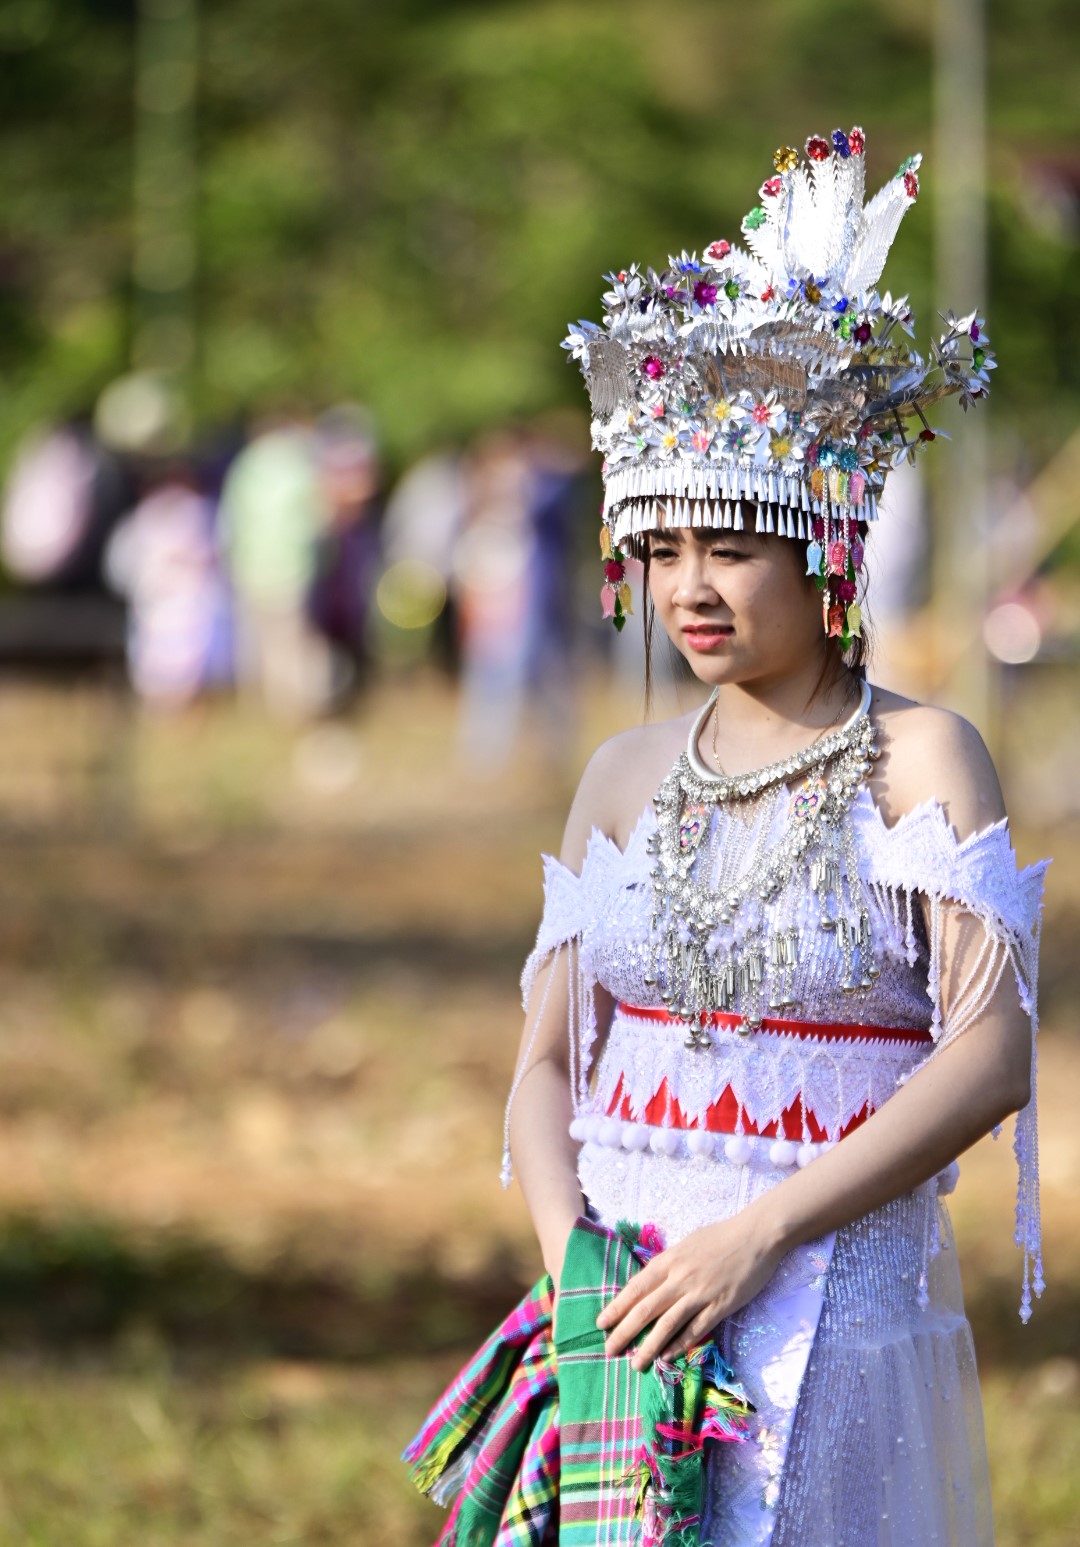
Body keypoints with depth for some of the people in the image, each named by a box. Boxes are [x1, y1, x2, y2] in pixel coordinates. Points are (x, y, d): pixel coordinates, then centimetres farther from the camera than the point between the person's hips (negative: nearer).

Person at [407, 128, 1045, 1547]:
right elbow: (547, 1065, 10)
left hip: (834, 1311, -4)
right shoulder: (630, 776, 10)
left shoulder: (917, 756, -5)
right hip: (626, 1312, 4)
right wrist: (572, 1263, -8)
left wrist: (756, 1234, -19)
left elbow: (993, 1053, -15)